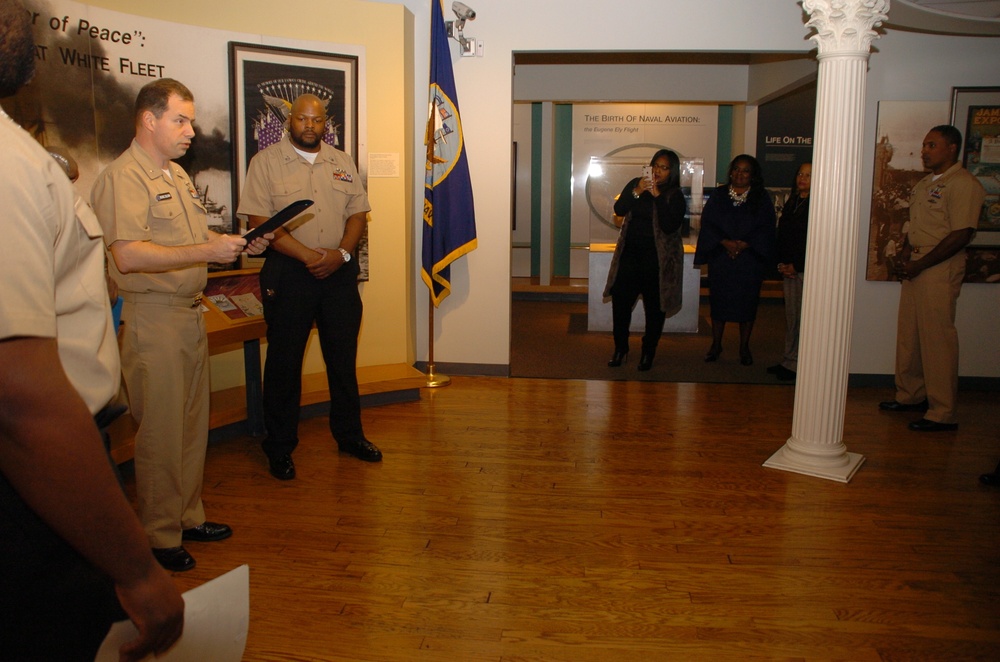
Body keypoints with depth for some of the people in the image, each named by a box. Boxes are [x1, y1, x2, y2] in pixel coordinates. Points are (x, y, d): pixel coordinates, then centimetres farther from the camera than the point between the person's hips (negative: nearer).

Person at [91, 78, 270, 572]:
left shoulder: (177, 174, 18)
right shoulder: (123, 178, -13)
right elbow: (128, 255, -24)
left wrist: (237, 245, 7)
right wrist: (207, 251, -25)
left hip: (190, 312, 9)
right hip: (152, 317, -9)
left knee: (193, 424, 15)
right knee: (161, 433, -1)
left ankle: (188, 516, 29)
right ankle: (159, 537, 13)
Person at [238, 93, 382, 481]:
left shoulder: (342, 163, 12)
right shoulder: (266, 162, -1)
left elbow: (358, 213, 8)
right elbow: (258, 220, -10)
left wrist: (341, 252, -10)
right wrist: (307, 255, -18)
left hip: (340, 271, 4)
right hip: (288, 272, -3)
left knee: (344, 357, 11)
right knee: (284, 360, 4)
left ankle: (349, 434, 27)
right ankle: (279, 448, 17)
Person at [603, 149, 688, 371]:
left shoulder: (675, 196, -4)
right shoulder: (635, 184, 6)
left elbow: (670, 226, -18)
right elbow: (619, 210, -4)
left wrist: (657, 196, -21)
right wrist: (636, 192, -18)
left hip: (658, 257, -3)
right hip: (630, 253, 3)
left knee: (655, 307, 4)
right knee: (620, 300, -1)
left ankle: (648, 352, 18)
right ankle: (620, 348, 14)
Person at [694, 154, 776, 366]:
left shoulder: (761, 198, 2)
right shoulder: (719, 195, 5)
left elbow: (766, 229, -3)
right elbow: (708, 223, -2)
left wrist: (744, 244, -16)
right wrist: (726, 242, -15)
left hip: (750, 259, -1)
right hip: (720, 258, 1)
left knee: (747, 302, 5)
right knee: (718, 300, 6)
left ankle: (744, 347, 18)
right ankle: (716, 345, 19)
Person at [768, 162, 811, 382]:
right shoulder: (791, 203, 16)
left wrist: (796, 266, -11)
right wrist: (781, 263, 2)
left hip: (805, 269, -7)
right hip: (789, 269, 7)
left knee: (804, 317, -4)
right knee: (790, 317, 9)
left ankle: (798, 364, 0)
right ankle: (789, 360, 16)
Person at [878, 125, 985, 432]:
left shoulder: (963, 184, -11)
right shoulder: (925, 183, 17)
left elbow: (961, 234, -17)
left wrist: (920, 265, -16)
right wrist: (904, 252, 4)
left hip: (940, 270, -9)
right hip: (914, 268, 9)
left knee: (937, 338, -7)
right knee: (908, 334, 13)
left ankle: (943, 413, 1)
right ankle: (911, 395, 27)